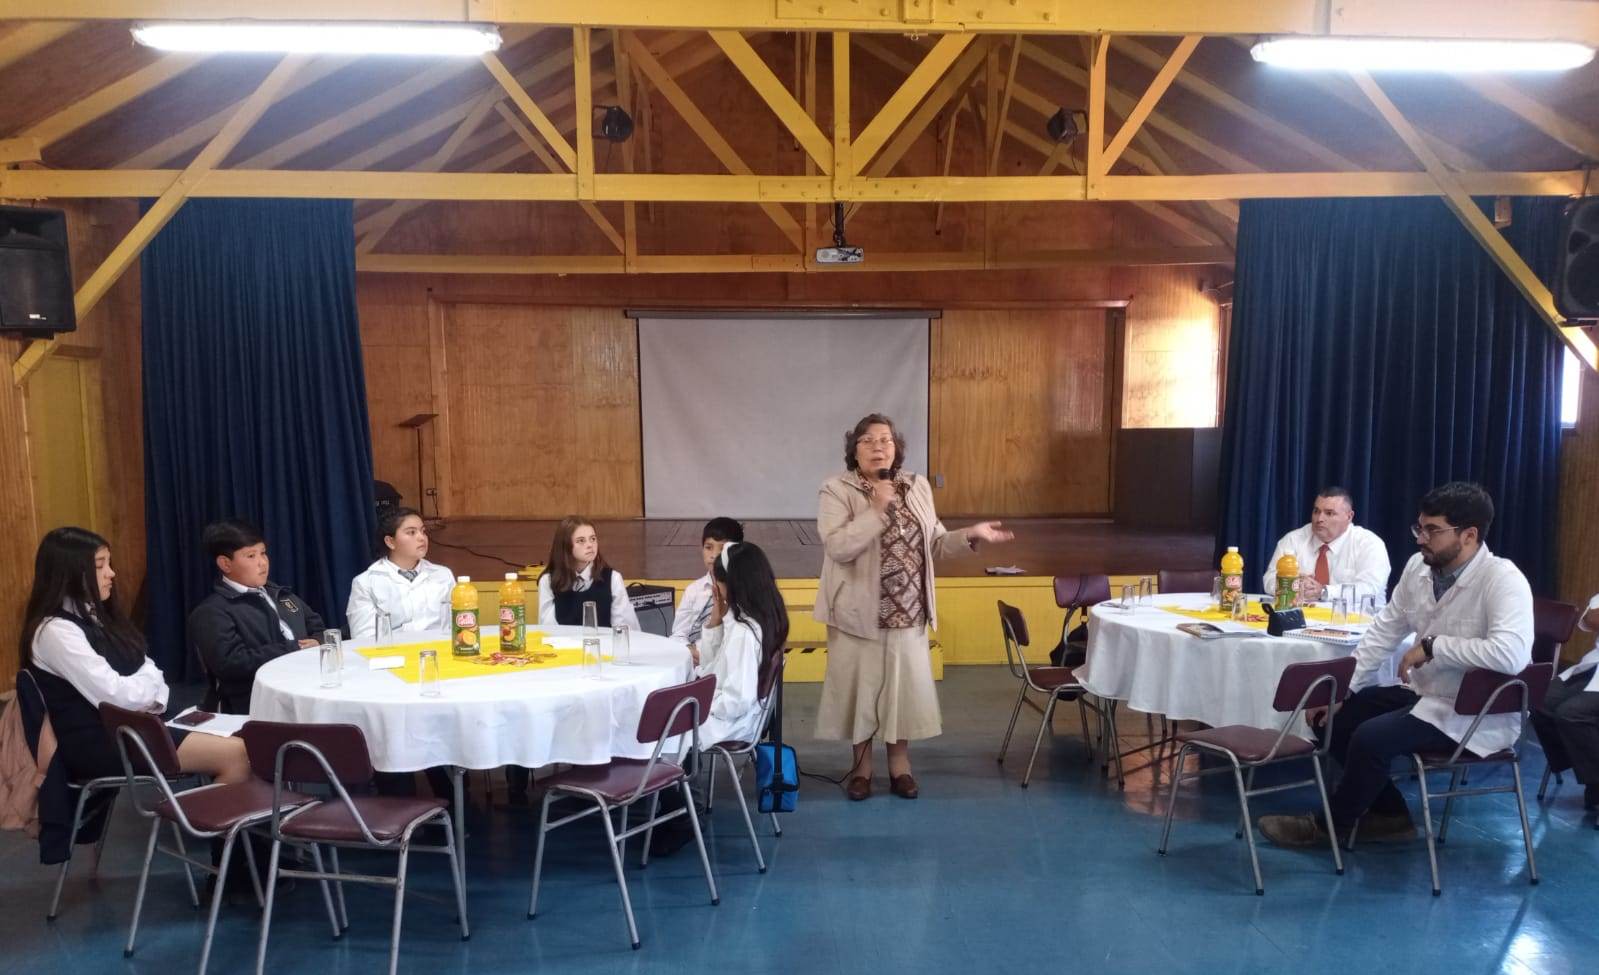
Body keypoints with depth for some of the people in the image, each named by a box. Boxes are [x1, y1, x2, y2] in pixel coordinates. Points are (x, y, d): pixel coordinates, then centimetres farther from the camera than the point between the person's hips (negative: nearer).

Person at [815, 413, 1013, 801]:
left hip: (908, 612, 4)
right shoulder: (837, 490, -10)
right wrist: (877, 509, -24)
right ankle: (861, 765, 24)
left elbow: (933, 543, 8)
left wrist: (971, 535, -7)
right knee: (860, 685, 7)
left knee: (905, 684, 11)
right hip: (859, 613, -4)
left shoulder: (917, 487, 5)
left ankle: (900, 764, 27)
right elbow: (837, 547, -21)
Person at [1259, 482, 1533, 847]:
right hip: (1425, 693, 8)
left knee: (1371, 737, -24)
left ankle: (1330, 825, 2)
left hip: (1477, 716, -8)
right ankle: (1390, 815, 17)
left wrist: (1432, 647, -28)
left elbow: (1511, 654, -39)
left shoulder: (1503, 580, -23)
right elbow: (1383, 632, 5)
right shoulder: (1419, 566, -1)